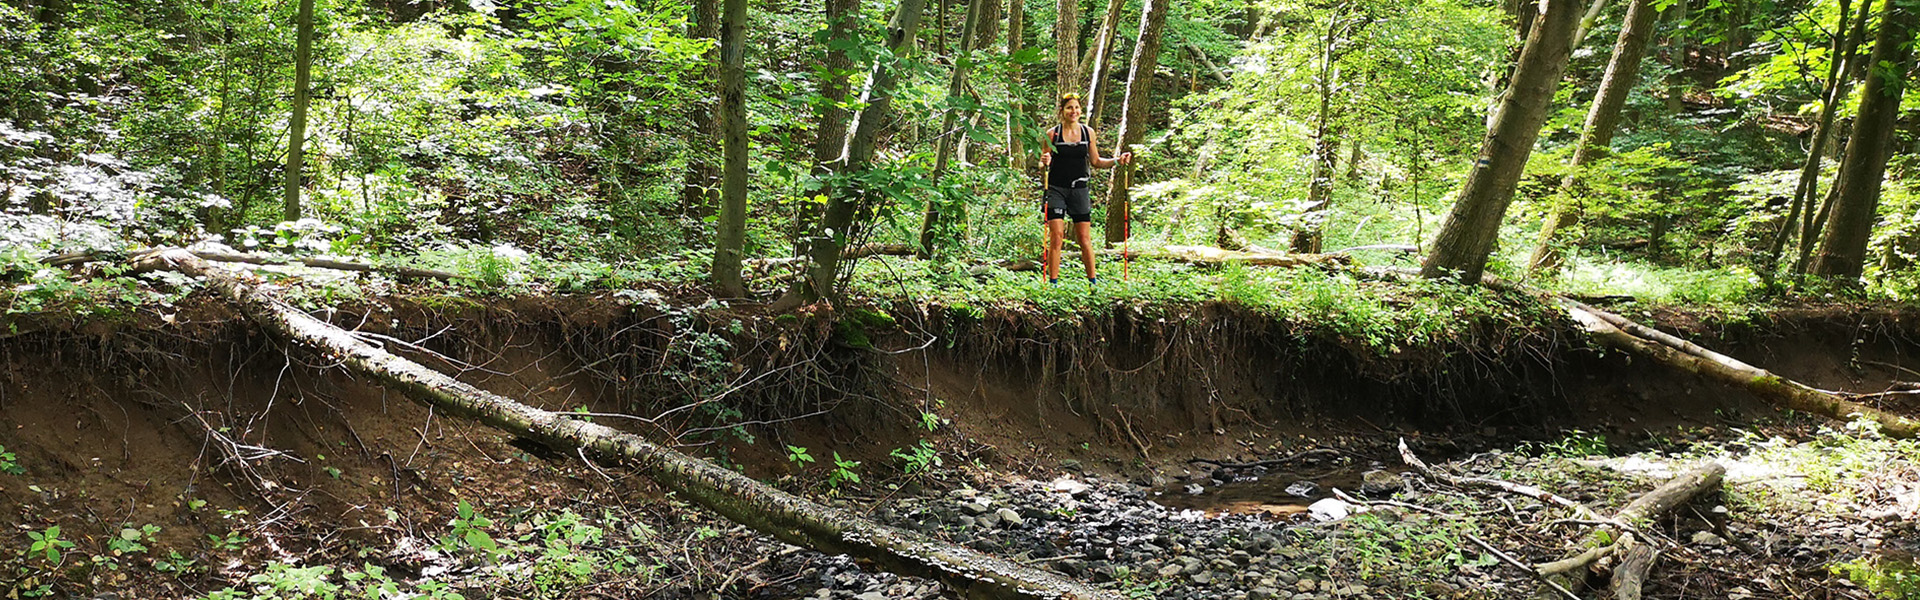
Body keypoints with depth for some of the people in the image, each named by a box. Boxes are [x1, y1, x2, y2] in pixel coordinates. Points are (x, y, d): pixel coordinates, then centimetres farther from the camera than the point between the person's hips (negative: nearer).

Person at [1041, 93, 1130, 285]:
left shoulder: (1088, 132, 6)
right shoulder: (1052, 134, -1)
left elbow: (1096, 162, 14)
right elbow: (1043, 164, 3)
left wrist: (1117, 161, 1)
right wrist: (1045, 162, -19)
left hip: (1079, 189, 2)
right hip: (1056, 189, -2)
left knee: (1084, 238, 1)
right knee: (1056, 236, -9)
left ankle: (1093, 280, 10)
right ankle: (1052, 281, -3)